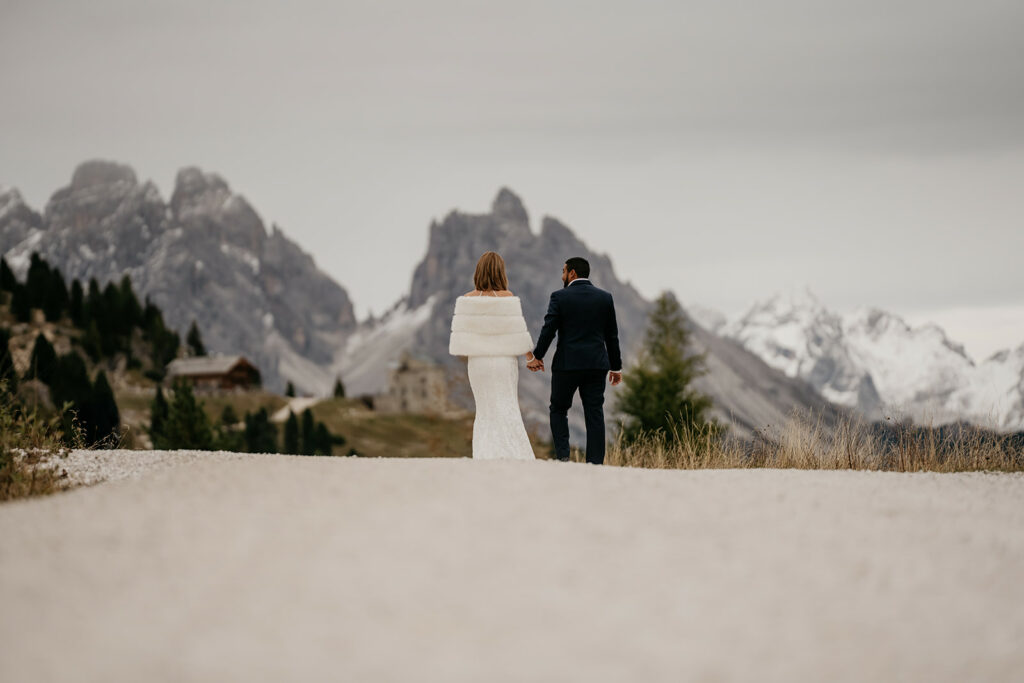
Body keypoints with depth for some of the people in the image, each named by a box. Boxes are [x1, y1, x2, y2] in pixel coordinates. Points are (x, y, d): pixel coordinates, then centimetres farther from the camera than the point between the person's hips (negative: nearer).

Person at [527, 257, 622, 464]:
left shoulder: (560, 297, -5)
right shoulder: (605, 297, 6)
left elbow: (548, 329, -7)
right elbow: (612, 335, 9)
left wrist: (537, 357, 5)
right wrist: (616, 367, 15)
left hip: (567, 364, -3)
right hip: (596, 365, 3)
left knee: (558, 410, 11)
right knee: (594, 414, 3)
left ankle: (562, 456, -3)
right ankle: (595, 463, -2)